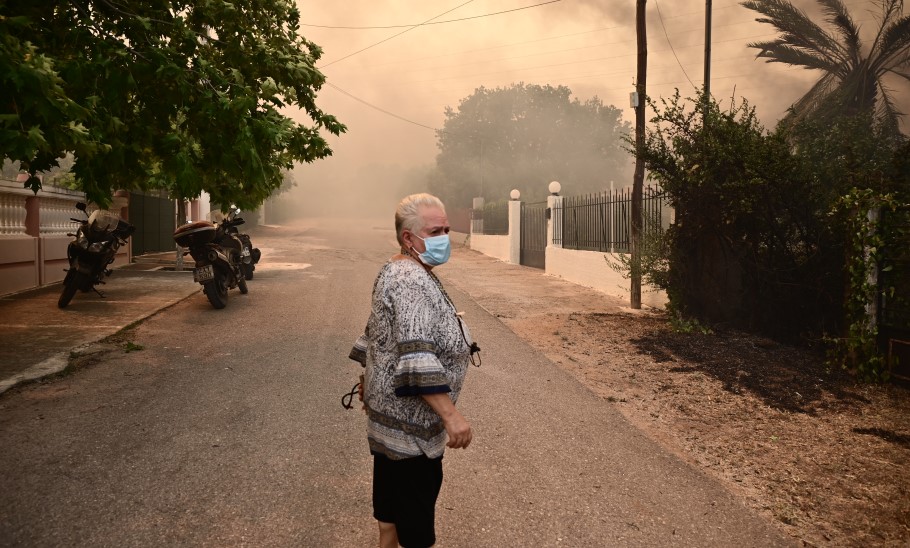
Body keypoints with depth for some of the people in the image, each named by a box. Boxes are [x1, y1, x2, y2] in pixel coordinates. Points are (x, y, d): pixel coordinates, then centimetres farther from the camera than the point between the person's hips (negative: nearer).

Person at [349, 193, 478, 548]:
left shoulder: (396, 272, 10)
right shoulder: (412, 282, -24)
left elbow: (377, 332, 20)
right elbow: (417, 356, -33)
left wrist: (369, 379, 29)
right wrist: (451, 416, -35)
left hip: (391, 405, 10)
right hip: (409, 414, -10)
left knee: (392, 480, 22)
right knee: (417, 488, 2)